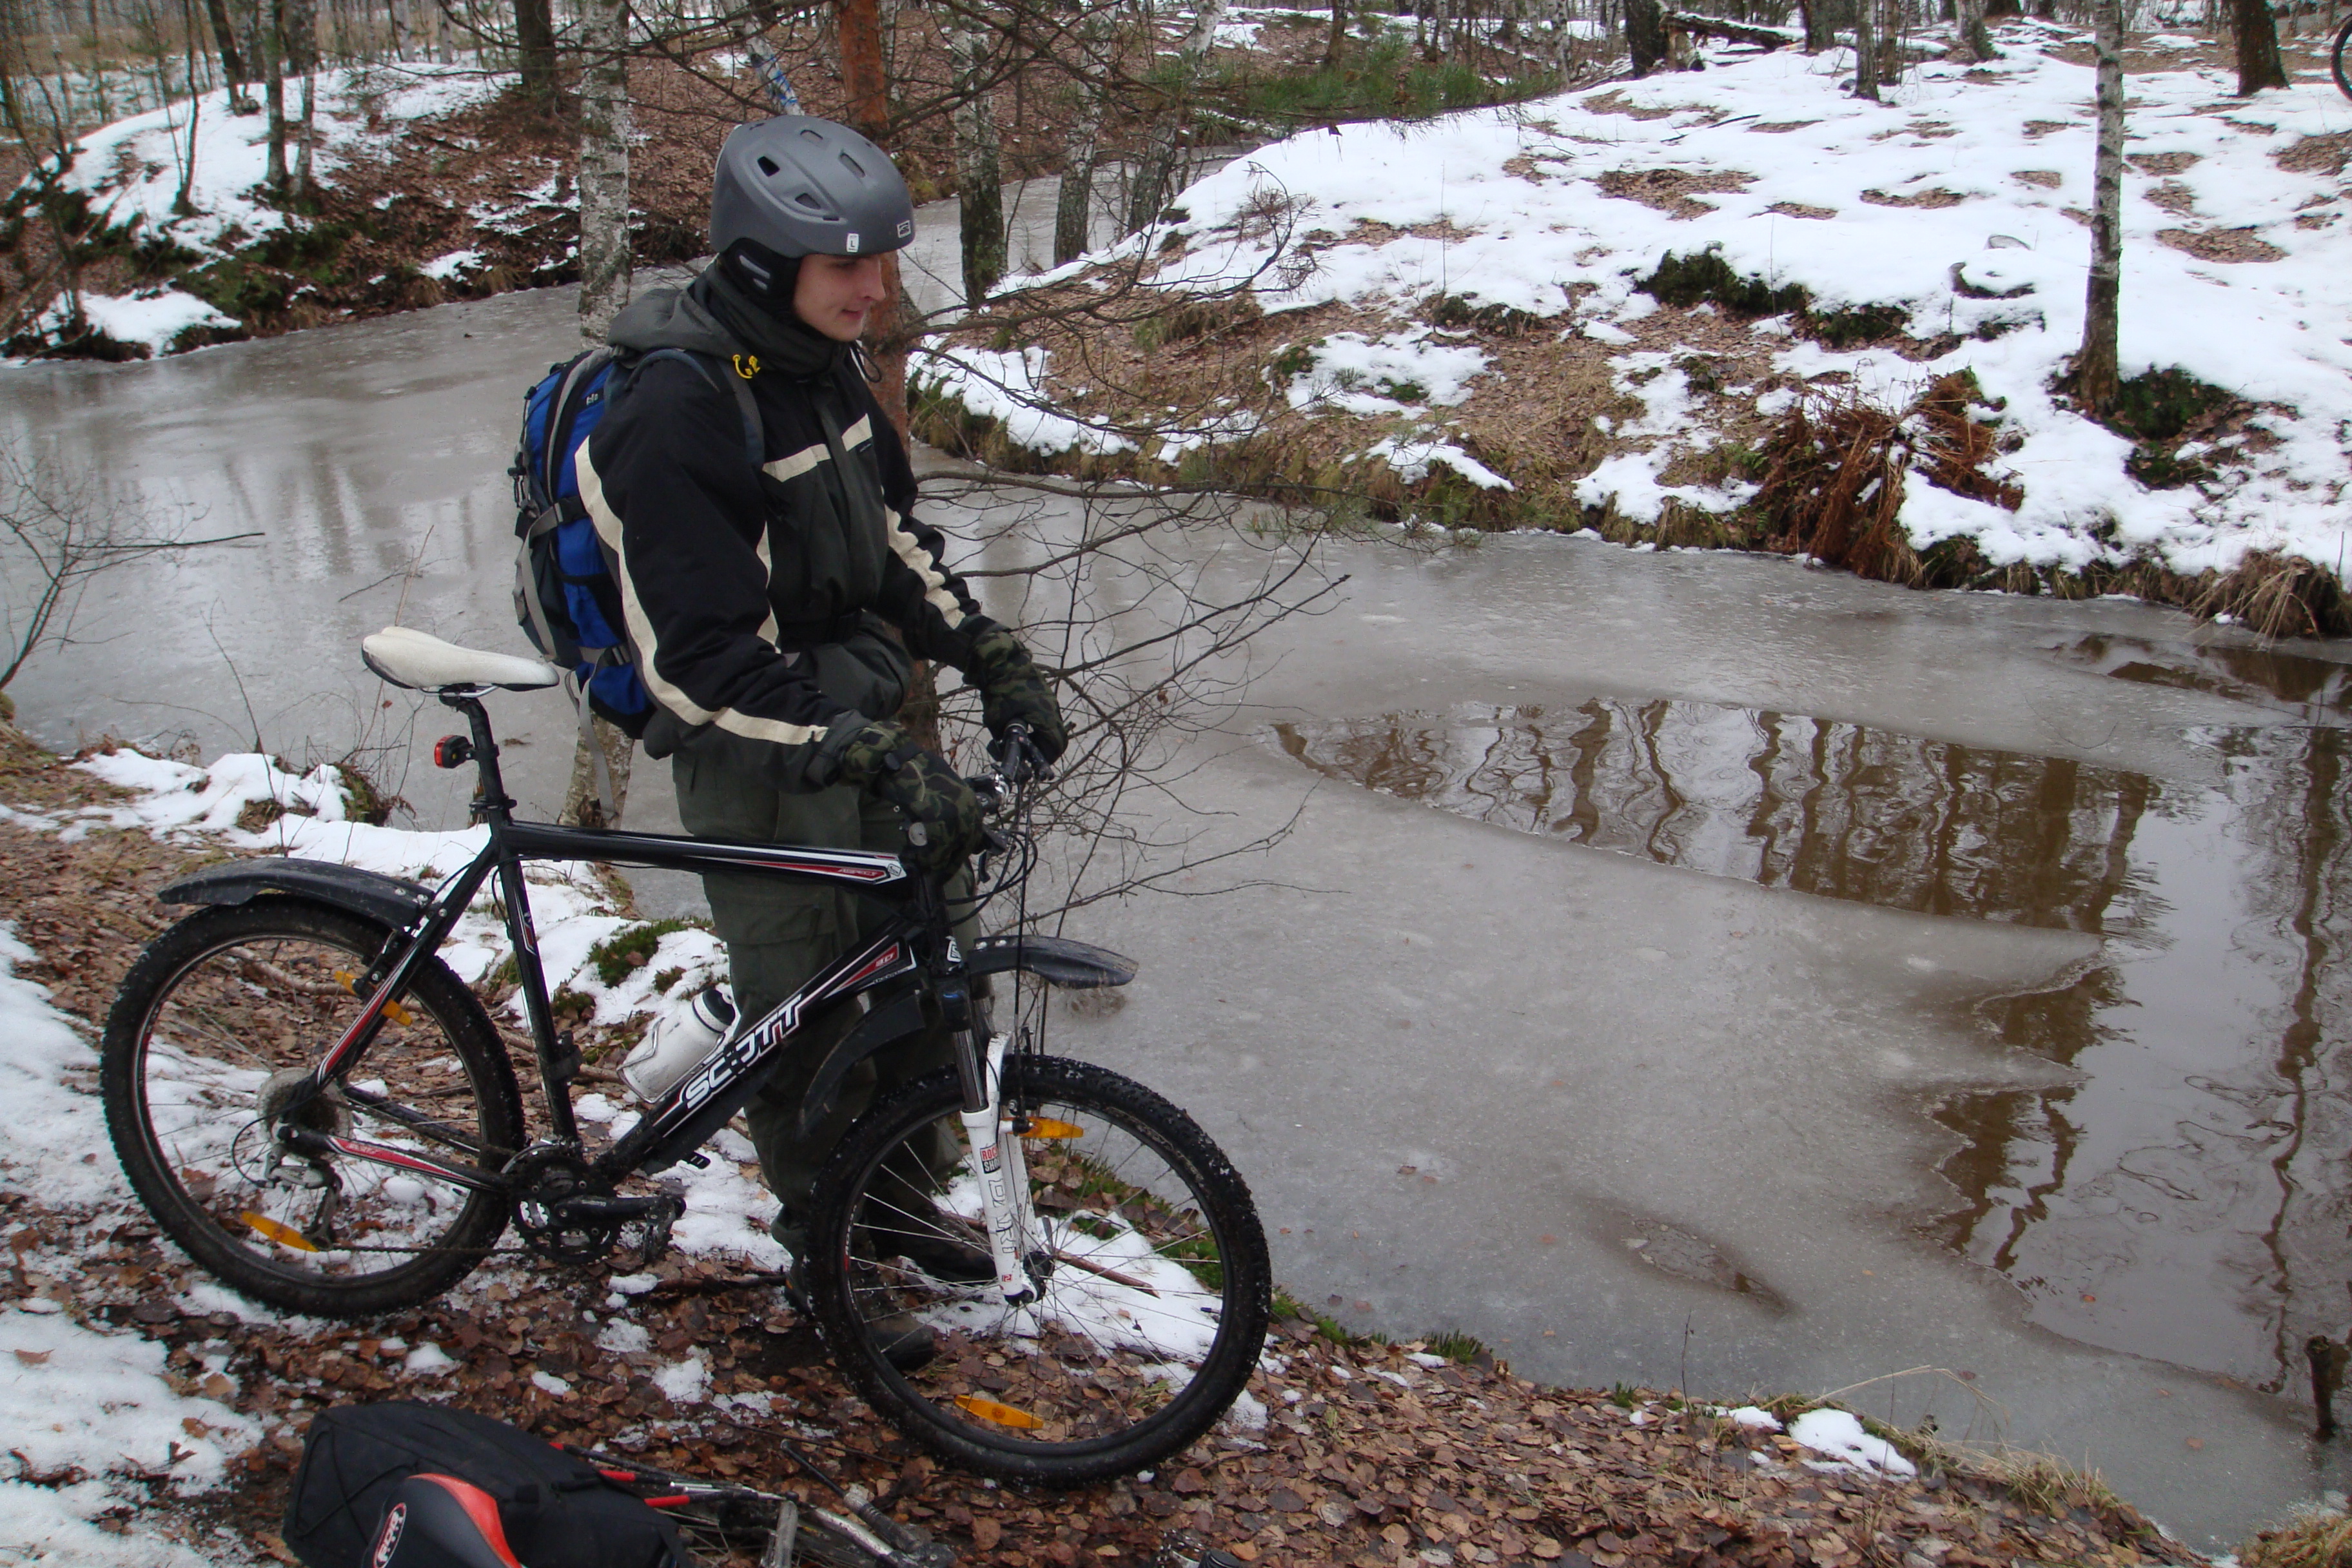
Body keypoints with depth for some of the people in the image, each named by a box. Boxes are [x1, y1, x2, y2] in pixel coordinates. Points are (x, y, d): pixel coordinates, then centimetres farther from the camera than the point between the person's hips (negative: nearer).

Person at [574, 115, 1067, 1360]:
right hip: (758, 761, -8)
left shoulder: (821, 363, 2)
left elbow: (893, 531, 13)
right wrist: (871, 761, -35)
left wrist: (990, 658, 4)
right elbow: (706, 661, -28)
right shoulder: (677, 418, -25)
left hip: (862, 717, 8)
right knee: (805, 1022, 5)